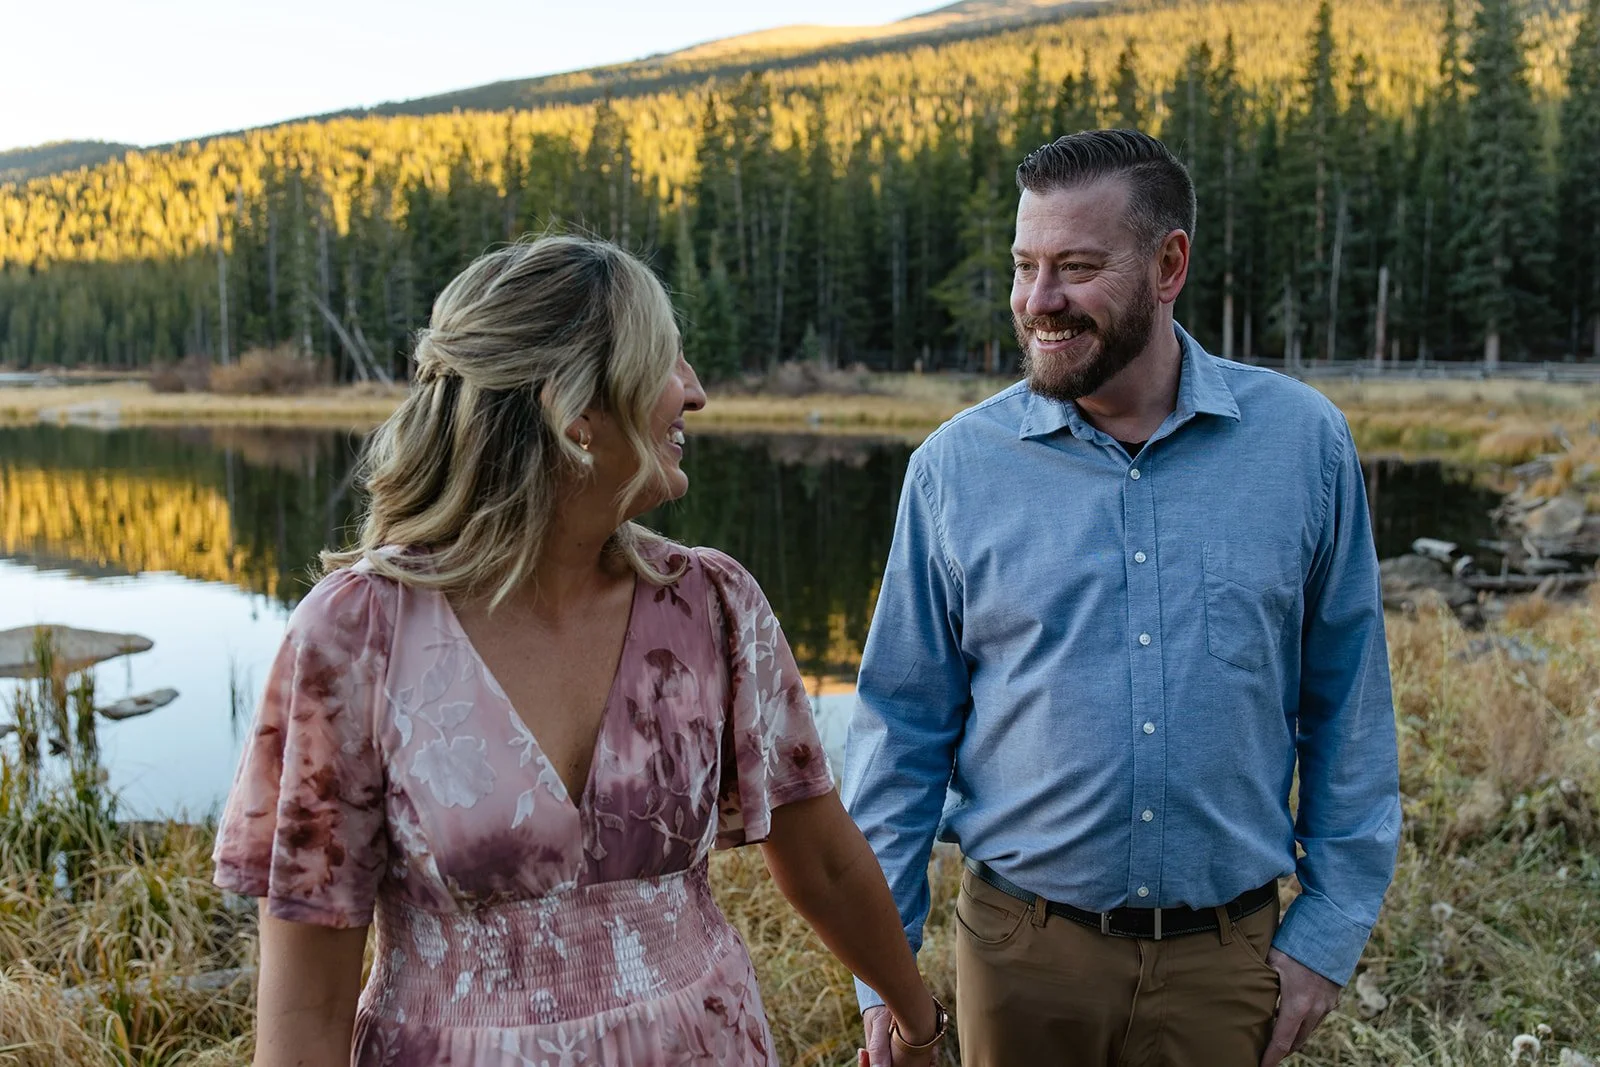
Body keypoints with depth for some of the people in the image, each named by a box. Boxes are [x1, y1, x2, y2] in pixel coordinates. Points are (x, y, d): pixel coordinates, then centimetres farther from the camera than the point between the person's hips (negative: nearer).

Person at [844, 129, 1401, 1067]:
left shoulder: (1303, 443, -5)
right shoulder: (957, 465, -6)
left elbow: (1351, 709, 3)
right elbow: (904, 729, -1)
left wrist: (1331, 931, 1)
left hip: (1227, 953, 0)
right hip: (1023, 951, 0)